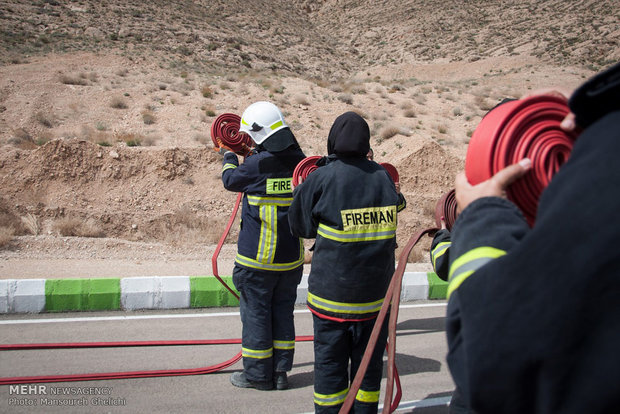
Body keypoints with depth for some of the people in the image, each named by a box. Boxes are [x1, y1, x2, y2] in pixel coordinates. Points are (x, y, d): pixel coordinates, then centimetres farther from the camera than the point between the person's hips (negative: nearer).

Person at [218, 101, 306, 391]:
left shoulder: (258, 165, -18)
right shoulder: (299, 161, -2)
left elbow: (230, 179, 2)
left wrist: (229, 156, 21)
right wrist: (256, 153, 25)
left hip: (258, 258, -5)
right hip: (291, 256, 6)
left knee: (255, 313, 6)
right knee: (282, 311, 15)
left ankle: (258, 374, 14)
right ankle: (280, 372, 20)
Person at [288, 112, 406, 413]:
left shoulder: (321, 178, -10)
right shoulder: (383, 176, 0)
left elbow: (300, 226, 1)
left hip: (332, 293, -3)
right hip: (376, 294, 3)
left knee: (330, 365, 8)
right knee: (369, 364, 15)